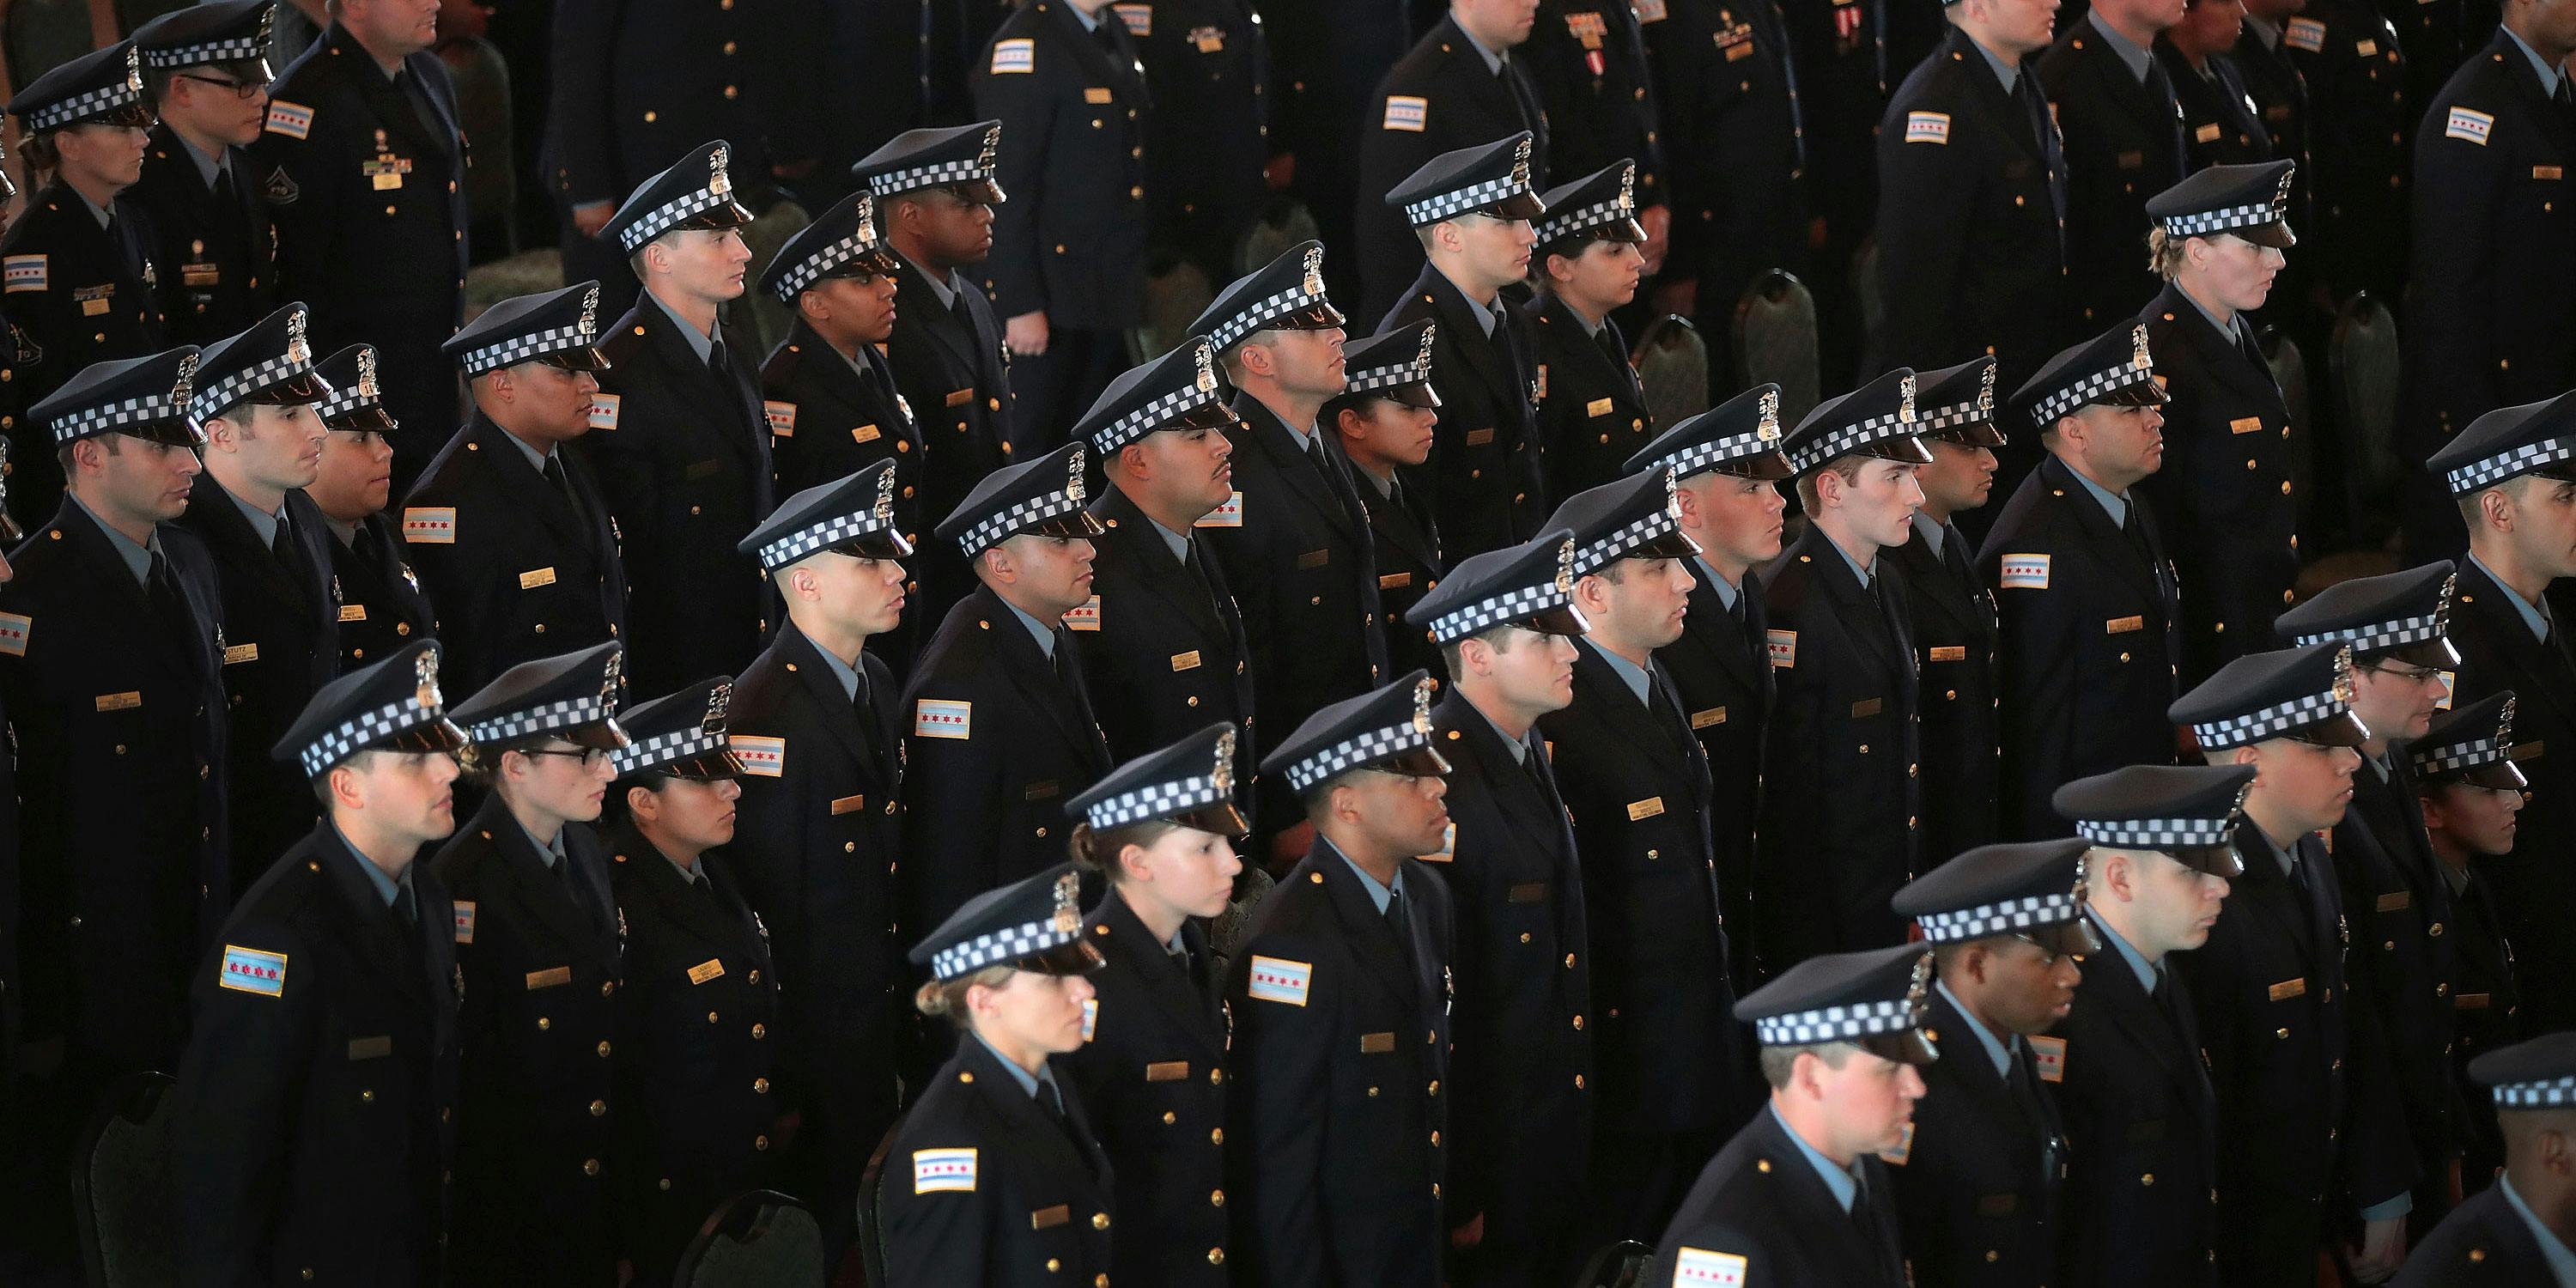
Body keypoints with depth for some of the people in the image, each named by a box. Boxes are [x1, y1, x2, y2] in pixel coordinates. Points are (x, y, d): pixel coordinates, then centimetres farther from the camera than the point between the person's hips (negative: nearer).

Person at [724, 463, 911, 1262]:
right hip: (812, 1018, -8)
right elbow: (765, 888, -22)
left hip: (875, 1009, 8)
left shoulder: (875, 683, 8)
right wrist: (786, 1039, -20)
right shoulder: (766, 708, -22)